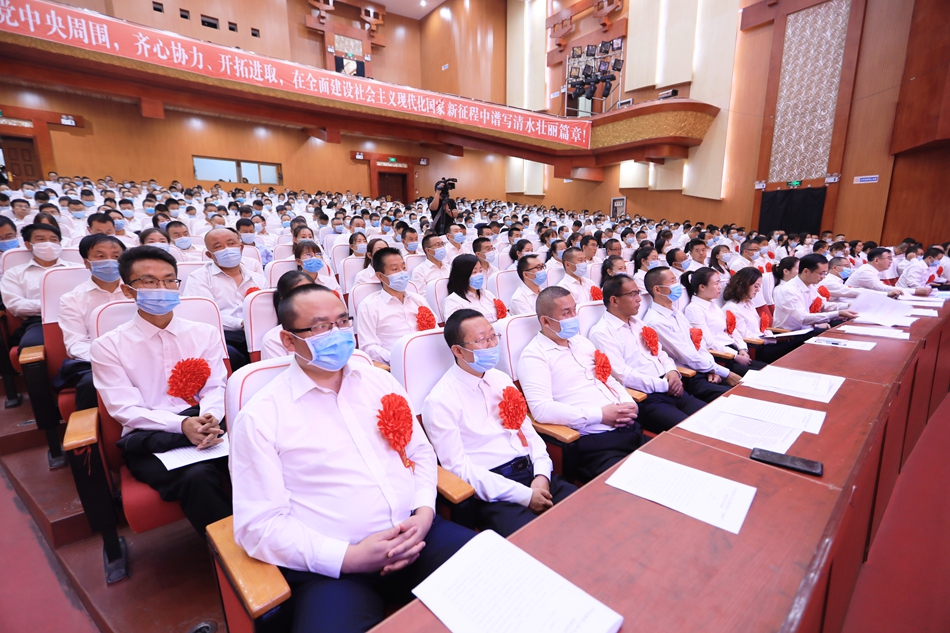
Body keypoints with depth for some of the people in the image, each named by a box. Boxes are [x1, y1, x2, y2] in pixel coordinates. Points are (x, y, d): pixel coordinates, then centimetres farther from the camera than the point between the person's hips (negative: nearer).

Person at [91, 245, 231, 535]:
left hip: (204, 427, 2)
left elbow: (215, 387, 6)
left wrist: (209, 418, -18)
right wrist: (181, 424, -22)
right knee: (197, 477, -33)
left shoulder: (205, 334, 12)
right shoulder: (108, 346, 5)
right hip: (148, 439, -1)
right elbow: (126, 410, -4)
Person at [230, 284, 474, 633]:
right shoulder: (261, 416, -5)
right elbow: (258, 524, -8)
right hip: (333, 565, -3)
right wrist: (349, 556, -16)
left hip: (418, 534, 4)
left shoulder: (380, 381, 7)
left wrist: (424, 512, -6)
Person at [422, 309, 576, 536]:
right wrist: (523, 495, -16)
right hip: (490, 492, -6)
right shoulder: (441, 400, -10)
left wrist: (541, 475, -4)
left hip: (532, 475, 7)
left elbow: (527, 429, 14)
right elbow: (458, 467, -13)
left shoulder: (501, 379, 12)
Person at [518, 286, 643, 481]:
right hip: (591, 442, -8)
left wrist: (628, 404, 2)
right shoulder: (534, 355, -8)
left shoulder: (582, 342, 17)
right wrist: (600, 414, -15)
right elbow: (542, 410, -19)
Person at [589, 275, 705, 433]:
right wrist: (664, 385, -14)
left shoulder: (637, 322, 17)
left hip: (670, 389, 8)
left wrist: (672, 371, -1)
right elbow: (622, 376, -18)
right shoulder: (601, 333, -11)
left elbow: (659, 352, 21)